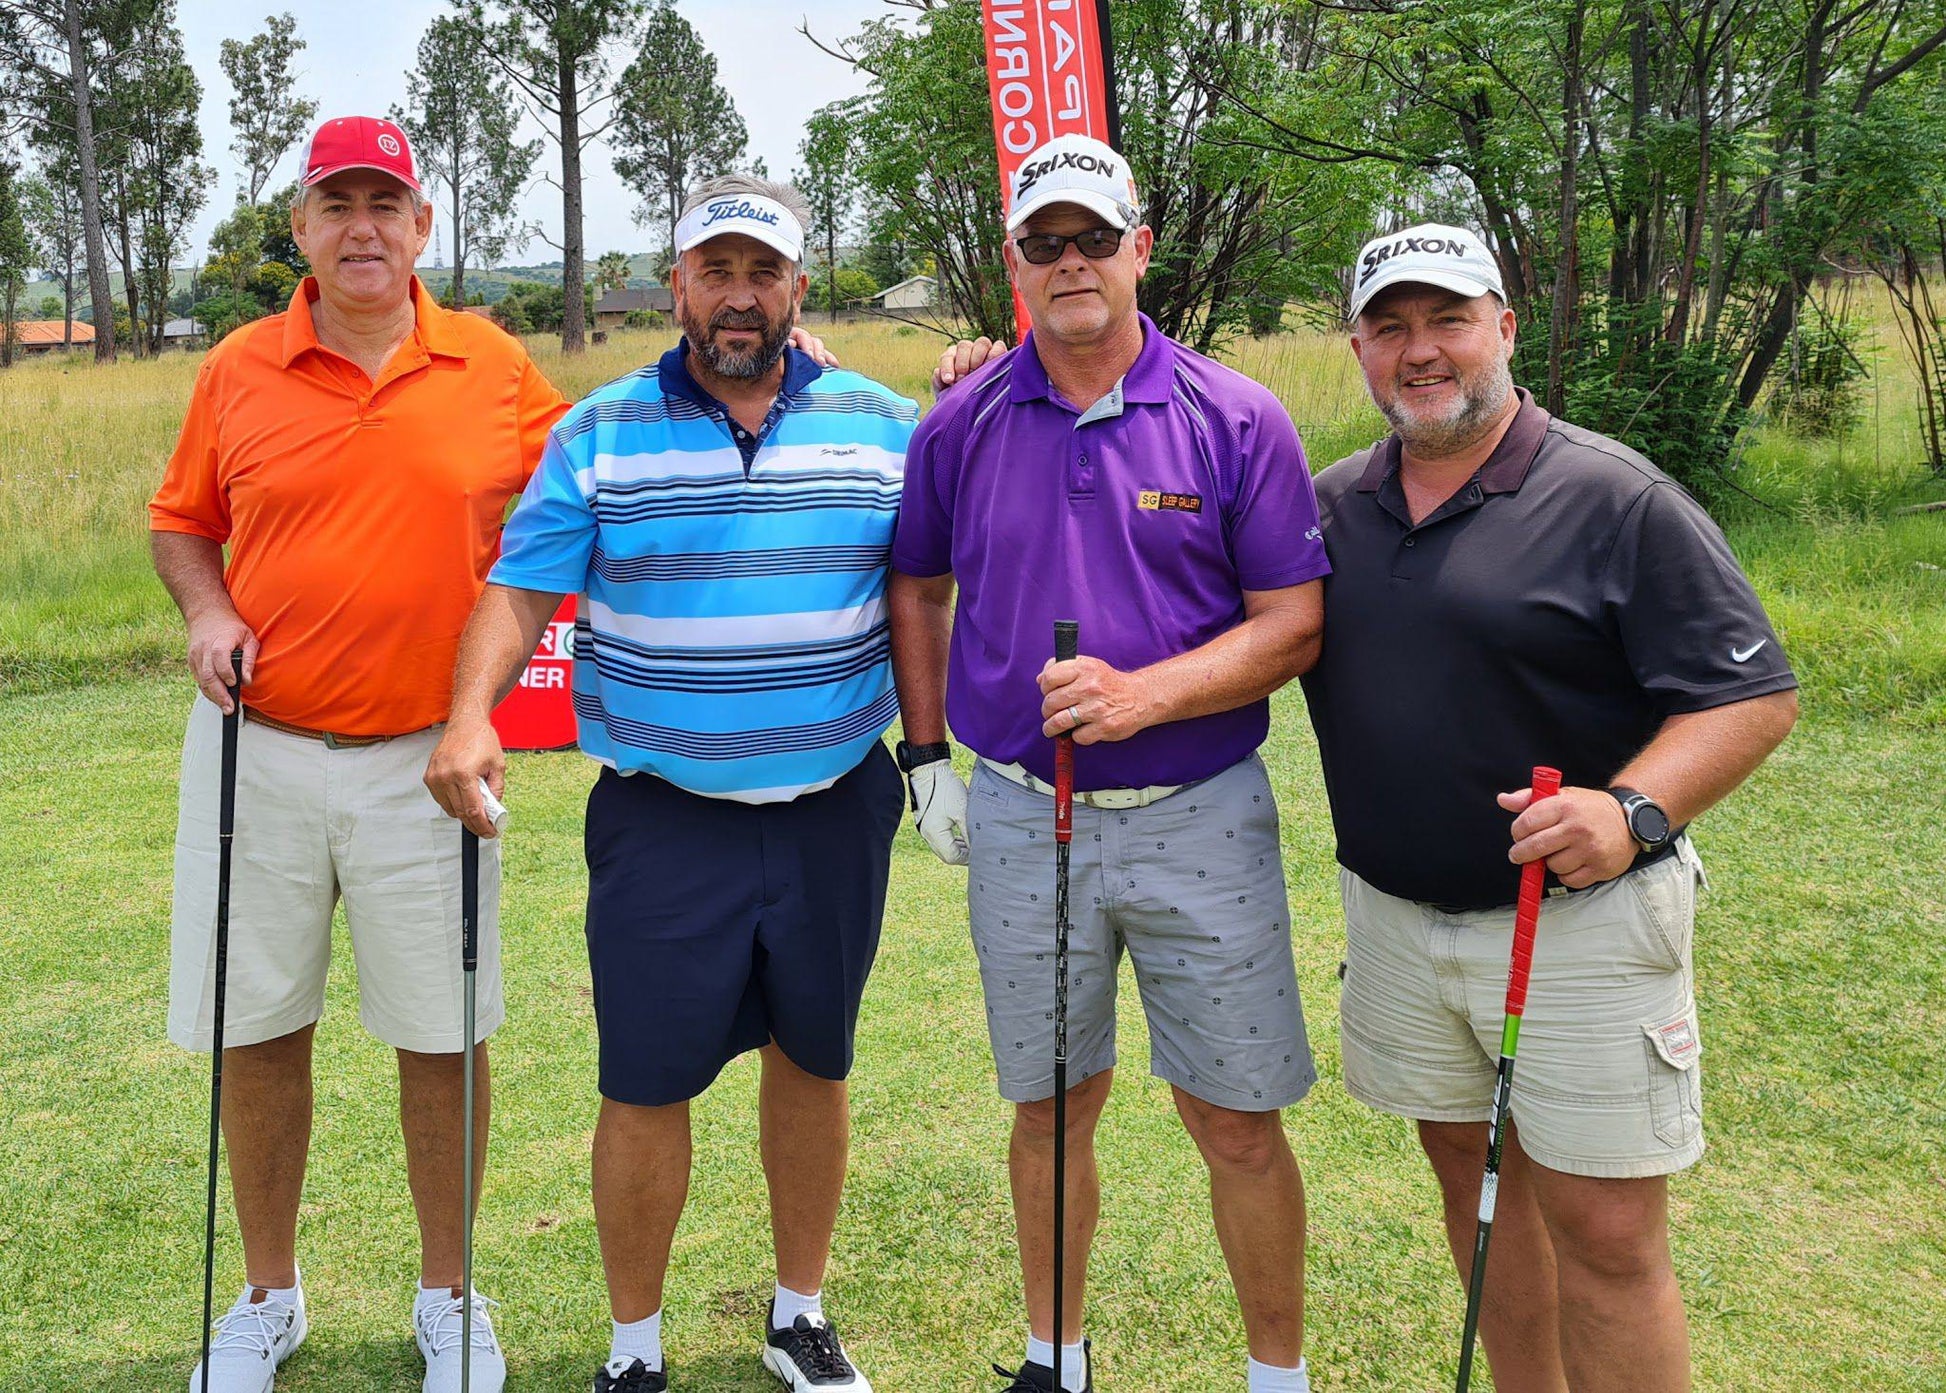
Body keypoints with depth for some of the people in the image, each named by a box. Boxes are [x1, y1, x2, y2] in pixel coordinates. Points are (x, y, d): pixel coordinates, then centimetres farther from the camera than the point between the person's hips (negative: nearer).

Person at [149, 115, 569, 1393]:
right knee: (257, 1029, 10)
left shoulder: (494, 366, 1)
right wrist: (207, 610, -5)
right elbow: (182, 519, 14)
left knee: (441, 1034, 7)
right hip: (258, 748, 1)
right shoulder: (241, 368, 3)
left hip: (423, 758, -1)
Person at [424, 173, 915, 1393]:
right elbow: (522, 590, -3)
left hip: (837, 809, 2)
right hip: (663, 821, -1)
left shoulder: (885, 425, 3)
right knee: (648, 1087, 3)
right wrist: (470, 719, -17)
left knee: (814, 1063, 14)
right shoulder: (600, 434, 1)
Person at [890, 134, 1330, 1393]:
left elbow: (1294, 626, -6)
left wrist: (1146, 694, -20)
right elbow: (918, 587, 16)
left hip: (1201, 817, -2)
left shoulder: (1237, 420, -5)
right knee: (1050, 1107, 15)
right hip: (1018, 816, 2)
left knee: (1238, 1121, 6)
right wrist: (927, 754, 9)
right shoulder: (963, 423, 3)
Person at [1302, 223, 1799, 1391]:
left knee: (1605, 1230, -2)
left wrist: (1633, 811, -27)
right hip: (1395, 918, 5)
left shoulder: (1617, 498, -9)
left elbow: (1756, 694, -11)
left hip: (1581, 922, -5)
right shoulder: (1333, 505, 7)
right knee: (1473, 1175, 17)